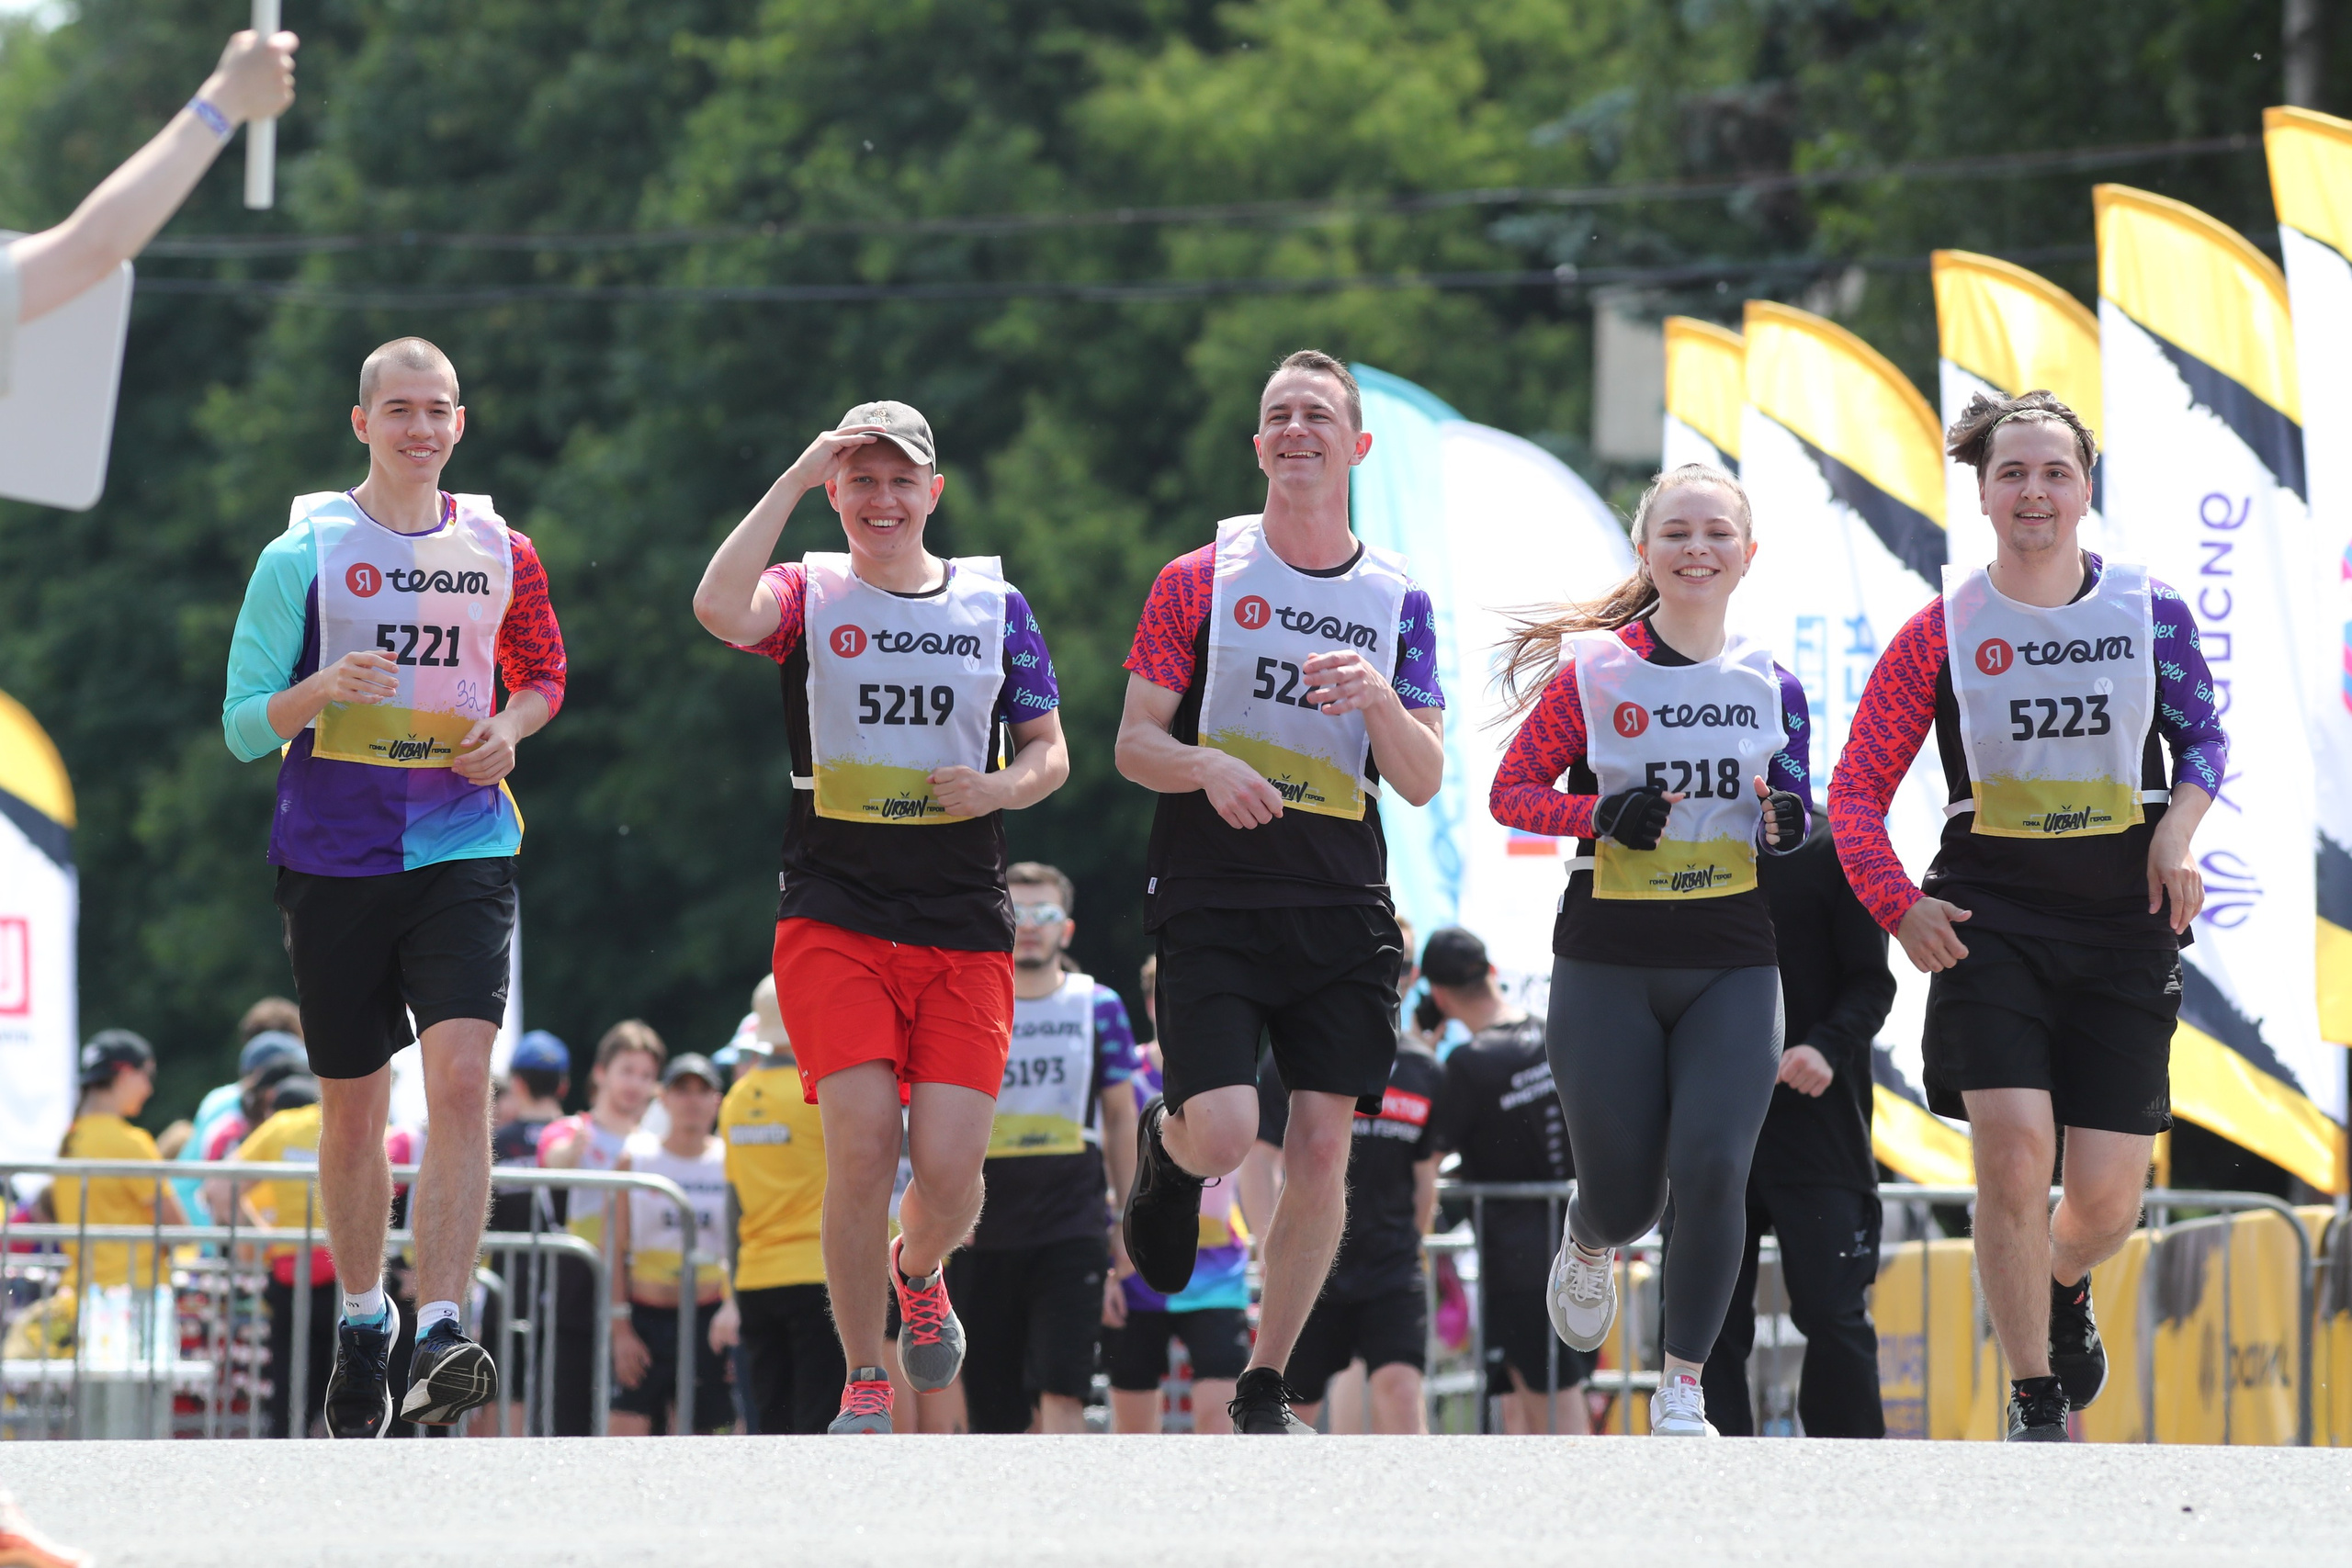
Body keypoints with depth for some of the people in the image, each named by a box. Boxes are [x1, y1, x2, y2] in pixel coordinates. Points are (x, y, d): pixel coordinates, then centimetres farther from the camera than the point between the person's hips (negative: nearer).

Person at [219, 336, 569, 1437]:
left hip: (463, 850, 0)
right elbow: (243, 725, -1)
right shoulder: (304, 552, 0)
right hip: (334, 853, 0)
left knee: (460, 1079, -18)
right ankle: (362, 1316, 30)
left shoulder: (500, 554, 7)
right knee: (352, 1107, 8)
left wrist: (509, 728, 0)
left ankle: (439, 1338, -23)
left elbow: (543, 676, 23)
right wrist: (321, 692, -22)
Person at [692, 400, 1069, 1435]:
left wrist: (1001, 788, -8)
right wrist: (797, 476, -18)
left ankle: (920, 1273, 29)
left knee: (948, 1166, -8)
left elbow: (1049, 753, 15)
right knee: (863, 1145, -16)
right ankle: (864, 1382, 1)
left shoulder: (994, 603, 11)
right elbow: (720, 610, -20)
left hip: (964, 925, 2)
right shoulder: (810, 594, 3)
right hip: (834, 916, -2)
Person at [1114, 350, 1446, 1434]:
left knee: (1321, 1145, -3)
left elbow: (1421, 784, 5)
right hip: (1210, 898, -2)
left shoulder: (1397, 603, 8)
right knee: (1224, 1133, -17)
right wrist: (1207, 768, -19)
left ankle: (1265, 1388, 10)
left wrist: (1379, 700, -15)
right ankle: (1162, 1151, 22)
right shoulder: (1199, 581, 3)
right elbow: (1134, 743, 2)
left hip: (1339, 908, 2)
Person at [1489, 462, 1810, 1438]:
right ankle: (1589, 1243, 43)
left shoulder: (1771, 686, 6)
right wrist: (1604, 814, -18)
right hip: (1608, 962, -1)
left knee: (1712, 1168, -16)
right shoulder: (1592, 672, -4)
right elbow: (1511, 793, 0)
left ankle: (1683, 1393, -2)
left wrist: (1789, 826, -6)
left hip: (1733, 964, 2)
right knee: (1624, 1198, 3)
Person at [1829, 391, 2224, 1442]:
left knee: (2105, 1197, -1)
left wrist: (2179, 829, -3)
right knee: (2014, 1149, -18)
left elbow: (2204, 733, 16)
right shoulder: (1943, 632, -1)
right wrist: (1897, 905, -10)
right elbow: (1856, 786, 4)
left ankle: (2063, 1288, 38)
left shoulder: (2149, 612, 1)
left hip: (2124, 921, 1)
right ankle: (2035, 1403, -2)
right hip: (1990, 914, -1)